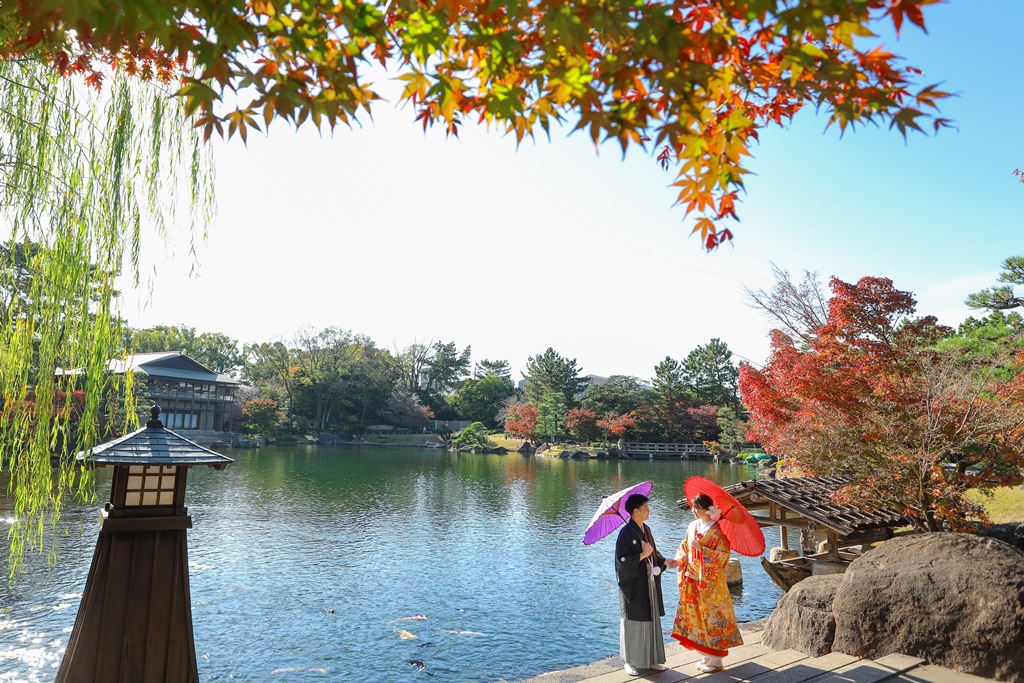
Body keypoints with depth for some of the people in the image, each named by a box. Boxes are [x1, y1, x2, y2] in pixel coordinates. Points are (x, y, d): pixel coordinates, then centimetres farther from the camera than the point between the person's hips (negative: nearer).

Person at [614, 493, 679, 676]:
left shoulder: (646, 530, 6)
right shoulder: (626, 533, -18)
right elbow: (622, 560, -20)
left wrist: (665, 561, -1)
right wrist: (642, 555, -24)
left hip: (650, 585, 8)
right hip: (634, 586, -7)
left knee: (652, 621, 14)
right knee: (633, 623, 5)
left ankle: (651, 659, 28)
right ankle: (631, 661, 20)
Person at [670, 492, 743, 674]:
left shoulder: (717, 530, -14)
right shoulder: (692, 527, 5)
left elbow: (723, 555, -17)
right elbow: (685, 548, 11)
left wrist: (702, 549, -23)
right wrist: (678, 560, -6)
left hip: (711, 583, -7)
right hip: (692, 581, 7)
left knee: (712, 617, 2)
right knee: (696, 617, 12)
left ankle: (716, 660, 15)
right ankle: (706, 657, 25)